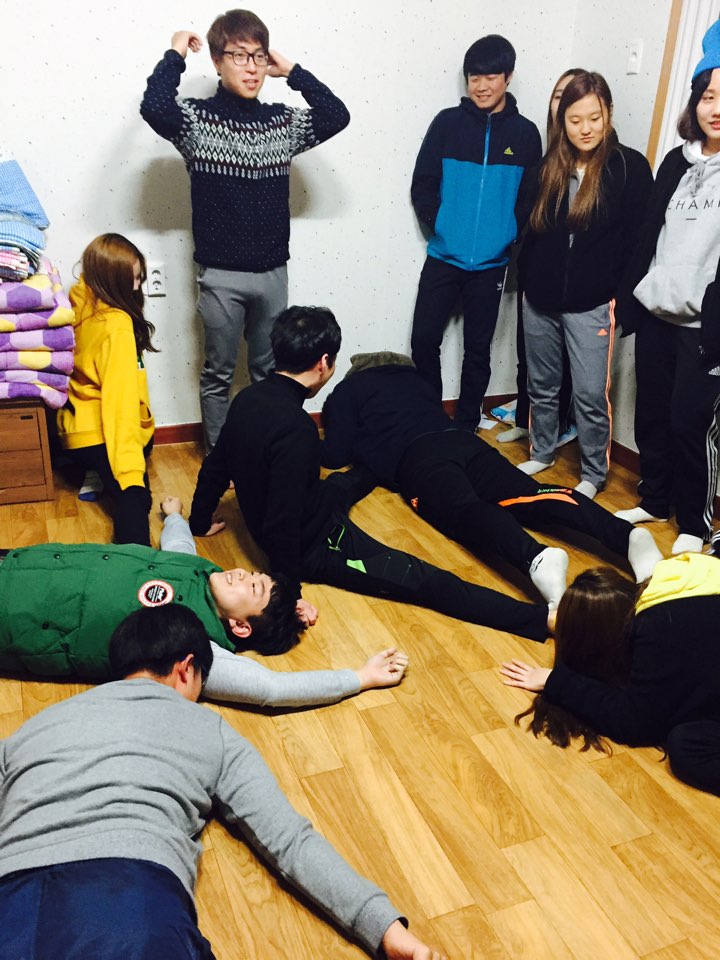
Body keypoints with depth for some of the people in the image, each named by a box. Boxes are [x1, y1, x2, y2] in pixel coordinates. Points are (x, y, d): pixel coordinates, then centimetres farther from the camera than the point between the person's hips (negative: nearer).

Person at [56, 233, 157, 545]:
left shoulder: (80, 299, -2)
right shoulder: (117, 326, -25)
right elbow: (120, 398, -32)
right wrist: (130, 470, -35)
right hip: (101, 435, -10)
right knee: (134, 500, -21)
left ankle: (95, 478, 32)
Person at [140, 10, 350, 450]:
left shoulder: (283, 121, 7)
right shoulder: (197, 120, -5)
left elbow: (337, 115, -4)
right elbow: (154, 107, -25)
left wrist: (293, 71, 0)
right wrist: (176, 55, -10)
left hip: (273, 271, 4)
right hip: (220, 274, -3)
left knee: (270, 370, 15)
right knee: (219, 373, 9)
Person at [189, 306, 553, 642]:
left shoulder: (247, 398, -6)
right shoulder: (295, 428, -32)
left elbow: (214, 468, 8)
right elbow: (283, 520, -31)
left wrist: (199, 522, 23)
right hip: (315, 546, -9)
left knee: (342, 484, 36)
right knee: (427, 581, -13)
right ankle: (543, 618, -14)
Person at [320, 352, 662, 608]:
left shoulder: (347, 391, 22)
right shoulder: (413, 377, 38)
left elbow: (335, 455, 15)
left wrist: (314, 448, 40)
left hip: (415, 458, -5)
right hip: (462, 442, 5)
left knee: (466, 510, -31)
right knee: (531, 497, -15)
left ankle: (535, 559, -62)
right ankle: (627, 535, -38)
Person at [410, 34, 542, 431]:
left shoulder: (525, 133, 2)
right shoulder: (447, 122, 1)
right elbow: (422, 184, 2)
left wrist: (515, 237, -5)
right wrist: (437, 223, -9)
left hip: (491, 264, 0)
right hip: (443, 257, 0)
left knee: (478, 349, 8)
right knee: (424, 339, -1)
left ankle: (466, 427, 22)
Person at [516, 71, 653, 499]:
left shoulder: (630, 167, -4)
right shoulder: (550, 166, 8)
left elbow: (637, 239, -5)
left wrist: (619, 295, -10)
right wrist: (526, 278, 10)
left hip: (590, 303, -4)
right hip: (540, 298, 5)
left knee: (591, 394, -1)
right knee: (541, 384, 16)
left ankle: (593, 474, 16)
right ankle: (542, 453, 35)